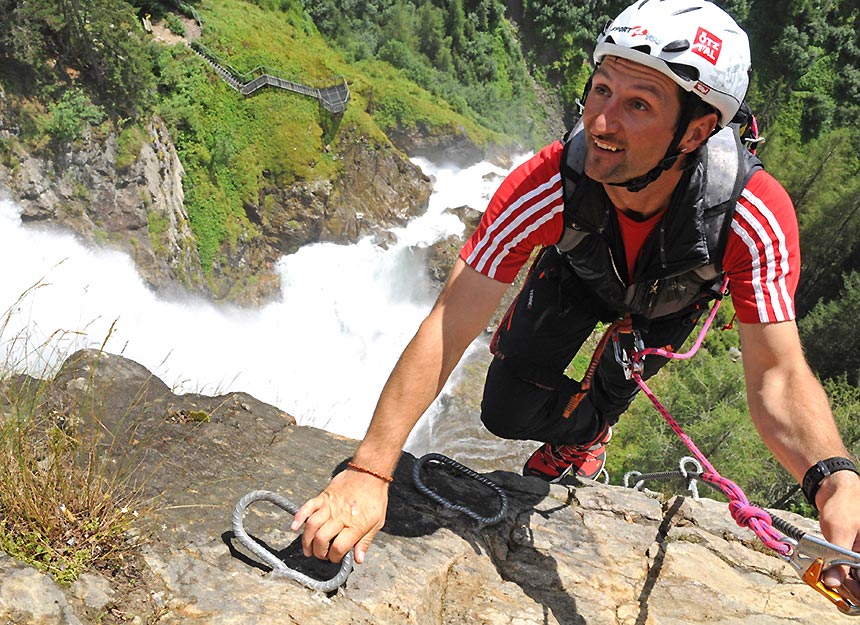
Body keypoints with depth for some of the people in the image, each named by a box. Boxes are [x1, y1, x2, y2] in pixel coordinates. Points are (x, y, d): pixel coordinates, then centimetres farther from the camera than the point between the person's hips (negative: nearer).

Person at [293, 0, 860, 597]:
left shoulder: (757, 214, -43)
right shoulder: (545, 185, -43)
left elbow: (777, 373, -41)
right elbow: (449, 327, -42)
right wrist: (368, 471, -45)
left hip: (667, 298, 0)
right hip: (578, 273, 0)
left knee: (597, 407, -5)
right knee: (508, 415, -3)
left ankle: (587, 431, 33)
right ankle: (589, 416, 31)